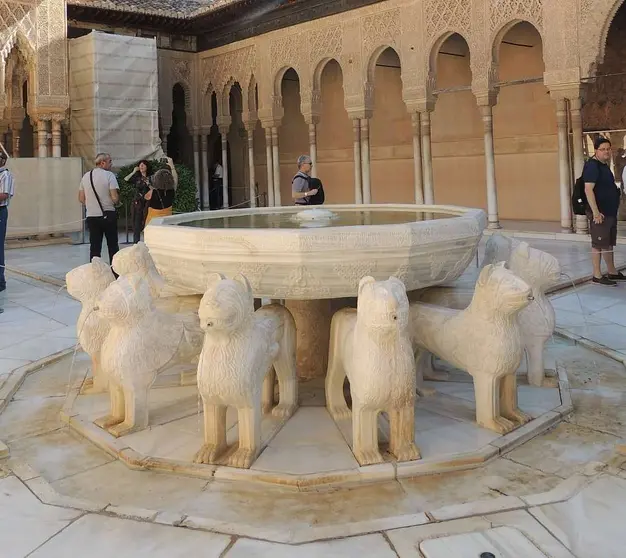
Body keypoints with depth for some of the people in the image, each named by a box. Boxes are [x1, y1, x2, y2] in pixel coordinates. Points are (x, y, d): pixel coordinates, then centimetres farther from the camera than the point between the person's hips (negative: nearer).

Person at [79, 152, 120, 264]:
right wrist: (115, 203, 5)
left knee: (94, 247, 7)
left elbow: (81, 198, 9)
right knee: (113, 246, 7)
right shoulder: (109, 175, -10)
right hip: (108, 215, -4)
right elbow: (115, 198, -17)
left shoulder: (86, 176, 7)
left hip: (91, 216, 4)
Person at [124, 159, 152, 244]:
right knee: (137, 224, 1)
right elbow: (126, 180, -6)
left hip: (147, 203, -1)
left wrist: (149, 184, -16)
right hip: (137, 203, 2)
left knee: (147, 223, -3)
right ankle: (136, 243, 7)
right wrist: (133, 172, -2)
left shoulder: (150, 178, 4)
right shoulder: (137, 178, 9)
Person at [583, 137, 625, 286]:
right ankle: (597, 276, -1)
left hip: (610, 212, 10)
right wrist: (595, 212, -26)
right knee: (598, 245, -5)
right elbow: (588, 190, -22)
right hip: (600, 213, -10)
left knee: (609, 244, 17)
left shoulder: (605, 166, 15)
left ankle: (612, 272, 27)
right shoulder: (592, 166, -14)